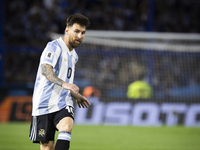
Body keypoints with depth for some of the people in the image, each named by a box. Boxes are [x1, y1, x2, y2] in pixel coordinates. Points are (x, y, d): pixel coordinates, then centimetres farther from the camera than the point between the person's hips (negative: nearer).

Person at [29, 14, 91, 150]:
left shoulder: (74, 55, 19)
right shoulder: (54, 47, -8)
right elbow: (45, 69, -27)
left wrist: (76, 96, 28)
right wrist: (64, 83, -41)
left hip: (63, 104, 5)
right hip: (44, 104, -5)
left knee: (67, 127, -26)